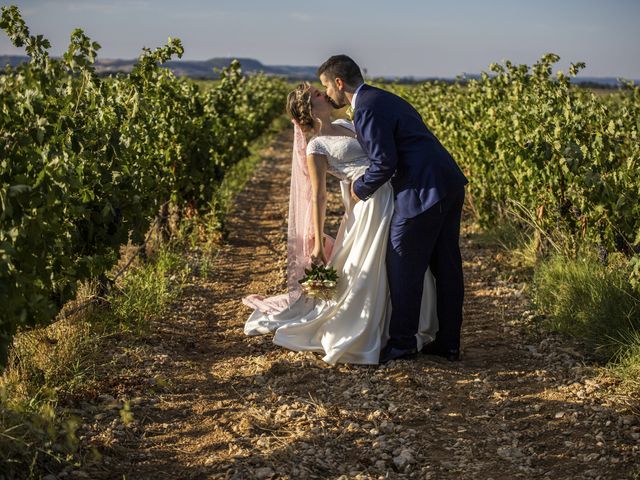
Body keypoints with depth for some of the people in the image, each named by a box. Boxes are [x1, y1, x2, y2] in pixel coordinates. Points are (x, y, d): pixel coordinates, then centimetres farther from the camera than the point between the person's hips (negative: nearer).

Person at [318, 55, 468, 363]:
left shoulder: (367, 109, -12)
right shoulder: (384, 99, 20)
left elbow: (385, 162, -17)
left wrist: (360, 188, 0)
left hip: (423, 193, -10)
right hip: (450, 186, 10)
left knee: (404, 267, 2)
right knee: (446, 265, 13)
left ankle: (402, 343, 10)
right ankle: (448, 343, 21)